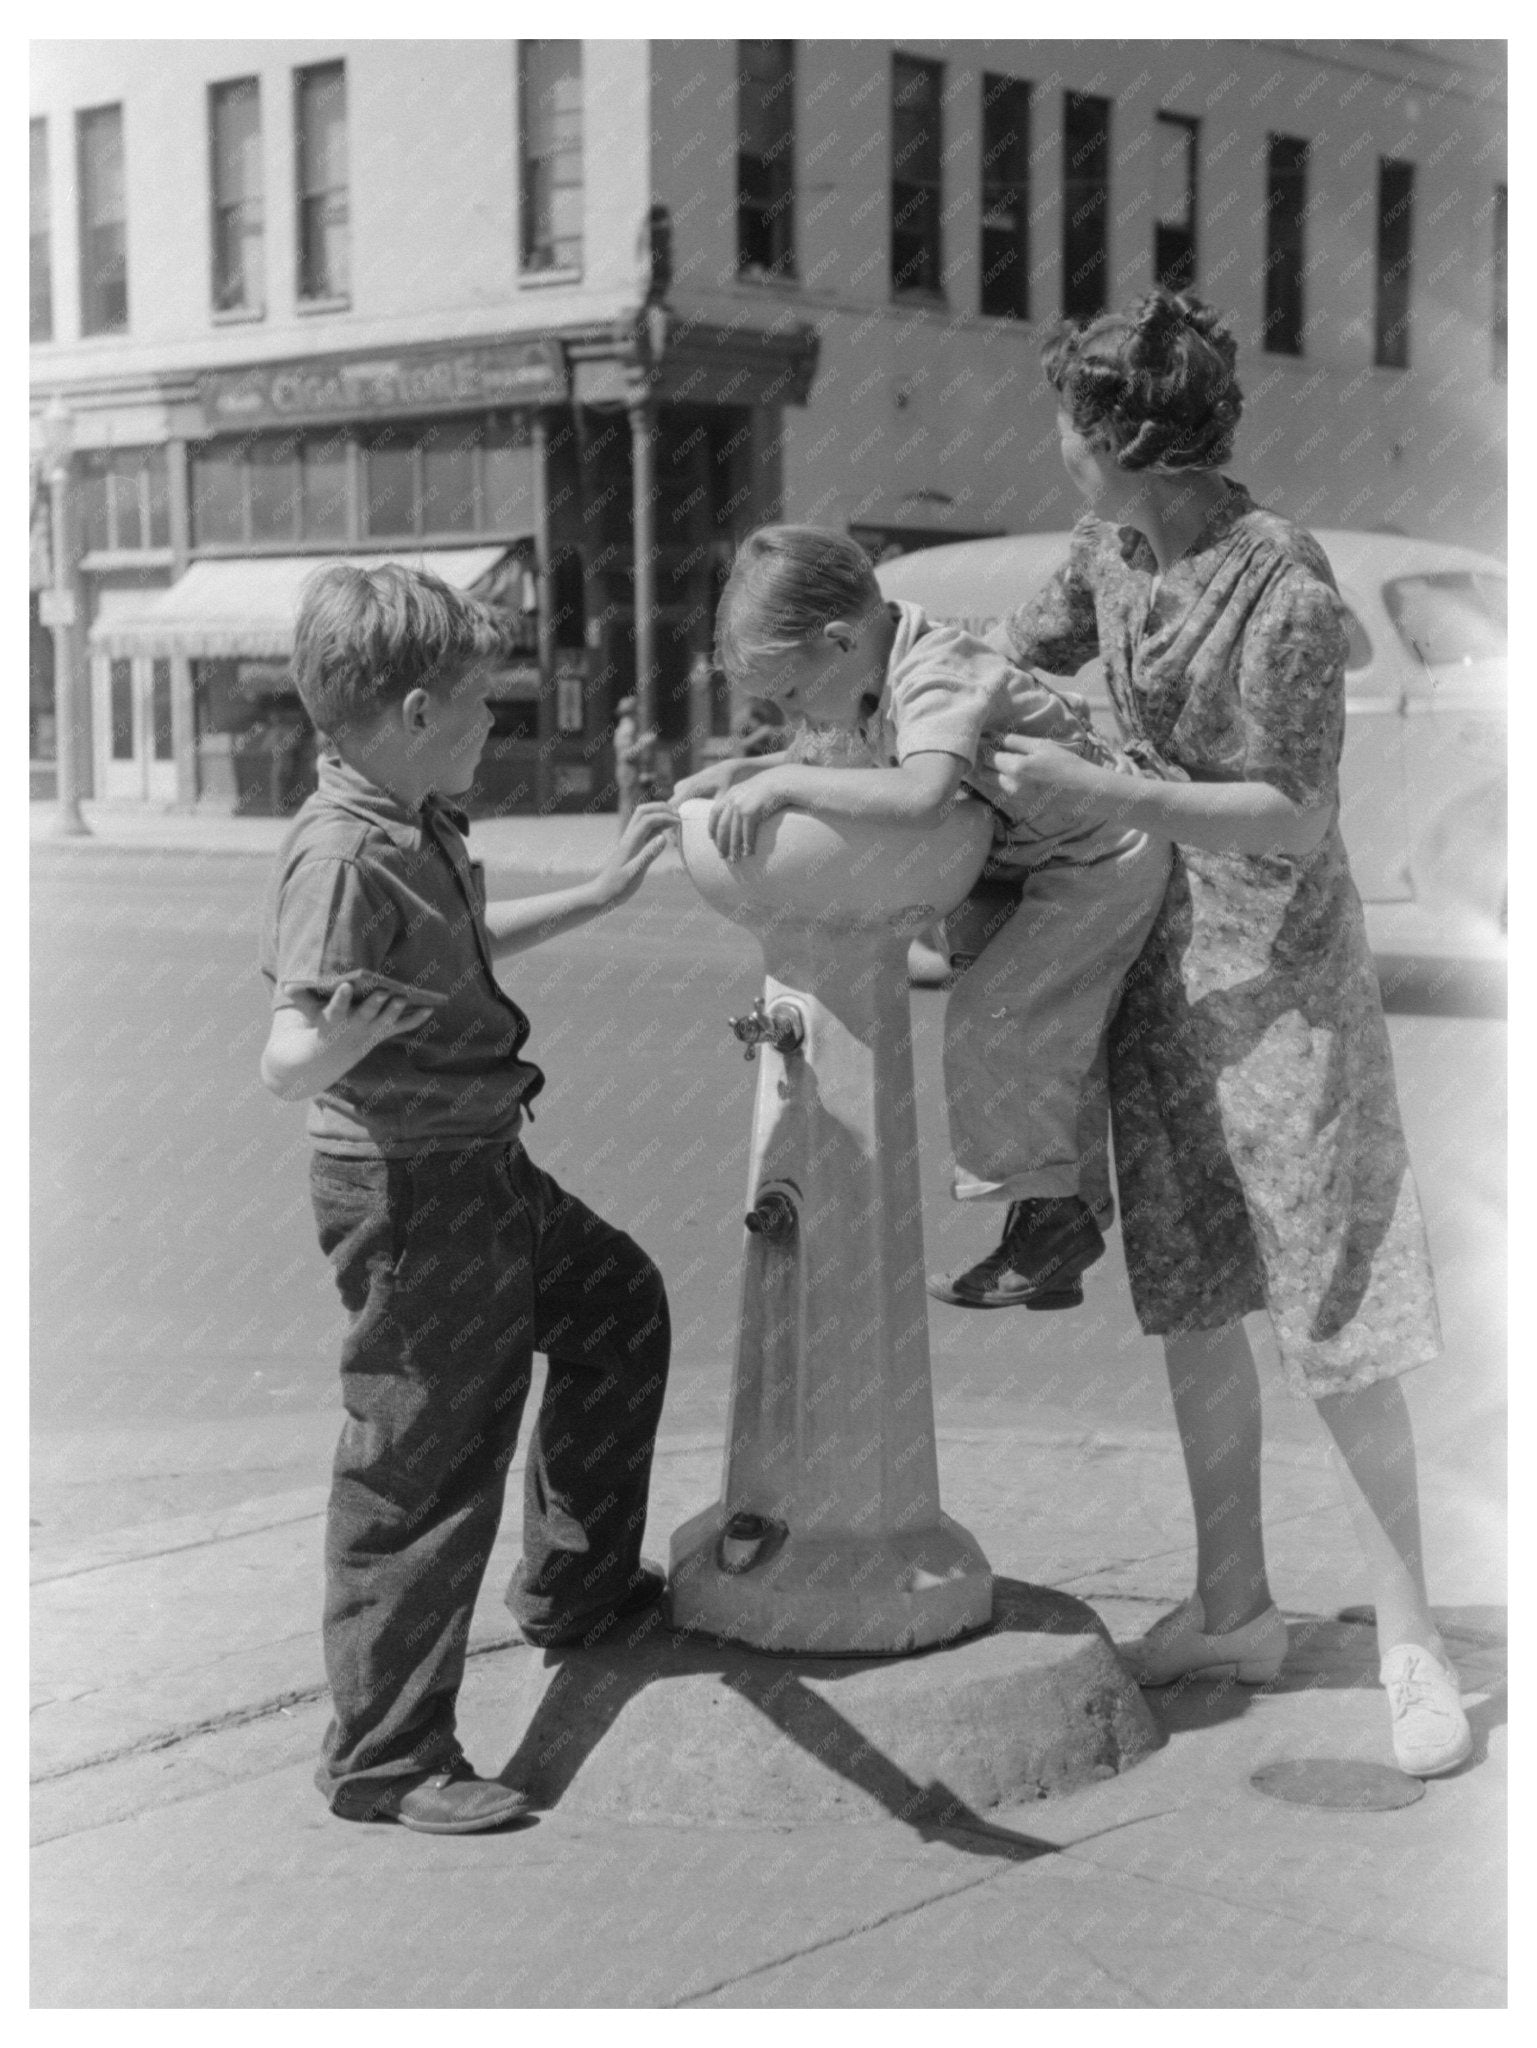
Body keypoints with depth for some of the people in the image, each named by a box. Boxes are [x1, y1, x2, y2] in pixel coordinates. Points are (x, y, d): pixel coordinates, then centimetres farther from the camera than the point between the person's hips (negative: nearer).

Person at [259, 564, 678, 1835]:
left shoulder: (418, 829, 6)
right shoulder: (342, 856, -24)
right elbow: (286, 1068, -28)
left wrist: (600, 894, 32)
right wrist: (344, 1029, -50)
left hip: (486, 1169, 11)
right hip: (410, 1190, -11)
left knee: (616, 1302, 27)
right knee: (423, 1469, -3)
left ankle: (579, 1584, 41)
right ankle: (384, 1756, 10)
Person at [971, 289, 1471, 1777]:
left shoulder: (1283, 588, -20)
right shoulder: (1111, 556, 2)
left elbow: (1291, 822, -21)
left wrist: (1090, 792, -26)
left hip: (1280, 972, -7)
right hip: (1160, 965, 7)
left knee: (1331, 1327, -3)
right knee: (1189, 1300, 12)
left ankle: (1409, 1642, 11)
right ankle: (1233, 1607, 26)